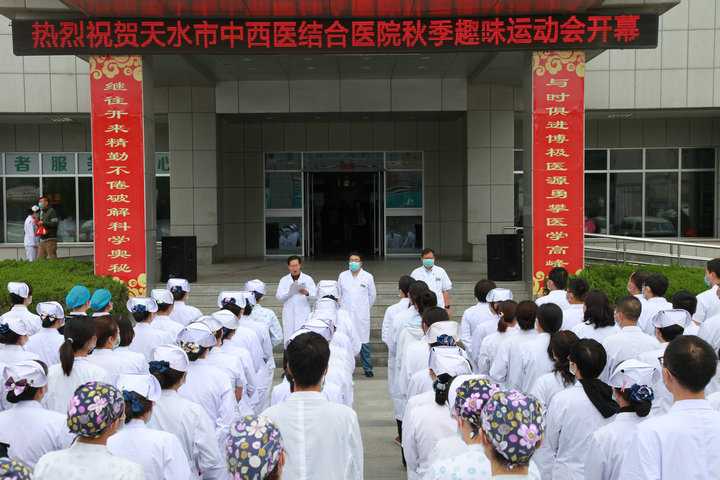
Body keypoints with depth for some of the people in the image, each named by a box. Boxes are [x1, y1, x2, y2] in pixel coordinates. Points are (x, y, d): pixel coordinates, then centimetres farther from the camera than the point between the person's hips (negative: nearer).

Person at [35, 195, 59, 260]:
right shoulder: (42, 212, 21)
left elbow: (54, 223, -16)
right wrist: (38, 223, 8)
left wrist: (43, 223, -15)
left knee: (52, 259, -8)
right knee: (40, 259, 5)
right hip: (42, 240, 8)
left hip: (50, 240, -8)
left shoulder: (52, 211, -5)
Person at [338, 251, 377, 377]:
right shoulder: (342, 276, 6)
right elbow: (339, 294, 17)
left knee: (364, 343, 0)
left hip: (362, 316, -1)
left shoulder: (368, 277, 3)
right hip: (346, 315, 1)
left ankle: (367, 369, 10)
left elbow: (372, 295, 13)